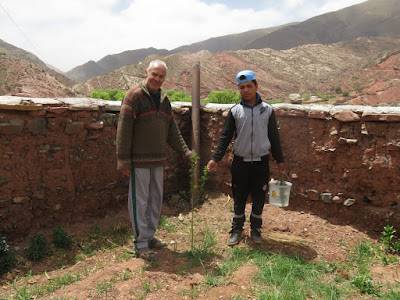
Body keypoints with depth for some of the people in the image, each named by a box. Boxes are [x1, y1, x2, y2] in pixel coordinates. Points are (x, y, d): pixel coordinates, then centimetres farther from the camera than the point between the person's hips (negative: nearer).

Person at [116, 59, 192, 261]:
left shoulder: (164, 100, 13)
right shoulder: (134, 96, -9)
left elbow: (172, 130, 17)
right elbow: (124, 130, -13)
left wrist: (185, 151, 10)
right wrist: (123, 160, -16)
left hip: (158, 160, 7)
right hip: (139, 160, -7)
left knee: (156, 199, 15)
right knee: (139, 201, 1)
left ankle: (150, 236, 31)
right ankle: (140, 244, 13)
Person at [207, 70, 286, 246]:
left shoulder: (267, 109, 5)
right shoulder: (235, 111, 3)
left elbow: (274, 136, 10)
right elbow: (225, 137, 3)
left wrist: (279, 160, 9)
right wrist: (215, 158, -6)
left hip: (261, 162, 1)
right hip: (240, 163, 0)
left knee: (259, 200, 9)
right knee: (239, 200, 7)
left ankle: (255, 230, 27)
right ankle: (237, 230, 24)